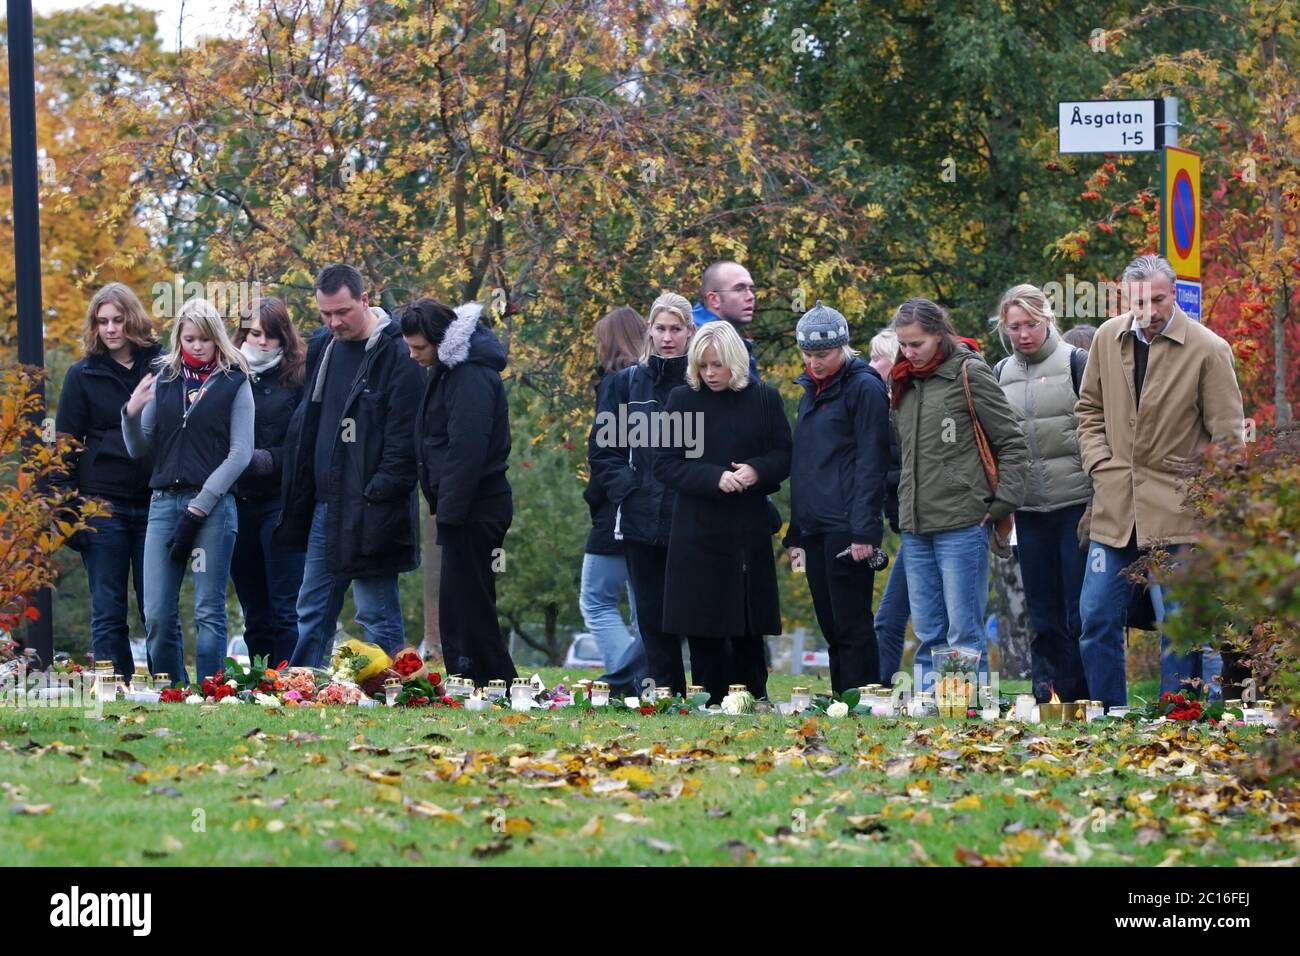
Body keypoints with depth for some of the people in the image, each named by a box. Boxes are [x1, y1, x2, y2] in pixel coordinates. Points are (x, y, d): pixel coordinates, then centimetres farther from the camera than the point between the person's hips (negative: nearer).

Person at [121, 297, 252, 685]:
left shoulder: (234, 384, 3)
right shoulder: (163, 381, 13)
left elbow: (240, 453, -4)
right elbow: (139, 449, 14)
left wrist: (199, 508, -10)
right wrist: (131, 414, -8)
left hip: (213, 505, -3)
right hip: (164, 502, 3)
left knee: (209, 612, -2)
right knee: (157, 614, -2)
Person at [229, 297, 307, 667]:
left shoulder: (298, 378, -1)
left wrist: (266, 460, -17)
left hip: (281, 502, -5)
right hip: (238, 503, 5)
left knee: (286, 610, -8)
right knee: (255, 615, 11)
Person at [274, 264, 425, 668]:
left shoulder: (396, 356, -12)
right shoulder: (322, 348, 11)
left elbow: (404, 440, -15)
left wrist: (379, 497, -18)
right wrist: (299, 496, 15)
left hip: (370, 512, -8)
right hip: (326, 505, 8)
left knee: (378, 616, -2)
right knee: (313, 612, 13)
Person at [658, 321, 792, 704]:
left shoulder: (764, 399, 3)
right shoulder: (683, 399, 1)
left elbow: (784, 456, 5)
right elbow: (668, 464, -2)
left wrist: (757, 470, -17)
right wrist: (715, 478, -18)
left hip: (749, 531, 1)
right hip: (698, 532, -1)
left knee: (749, 629, 3)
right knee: (703, 629, -1)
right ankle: (709, 704, 6)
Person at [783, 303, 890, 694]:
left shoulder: (864, 388, -6)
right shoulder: (811, 392, 19)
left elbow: (871, 463, -12)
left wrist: (864, 530, -19)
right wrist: (795, 533, 19)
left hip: (846, 526, -8)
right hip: (814, 527, 8)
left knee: (852, 625, -8)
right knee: (831, 628, 9)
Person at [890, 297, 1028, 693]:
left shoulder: (969, 374, -4)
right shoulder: (905, 384, 15)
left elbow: (1013, 443, -3)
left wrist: (1001, 504, -7)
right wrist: (906, 505, 14)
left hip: (962, 523, -7)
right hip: (916, 528, 7)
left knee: (964, 633, -7)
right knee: (928, 635, 8)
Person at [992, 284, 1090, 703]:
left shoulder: (1076, 363, -1)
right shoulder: (1001, 373, 12)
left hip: (1076, 504, -4)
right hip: (1029, 509, 4)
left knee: (1081, 610, -3)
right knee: (1043, 613, 7)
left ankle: (1083, 697, 1)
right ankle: (1048, 695, 11)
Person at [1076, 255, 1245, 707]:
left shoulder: (1208, 350, -8)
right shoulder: (1108, 339, 5)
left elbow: (1227, 438, -4)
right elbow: (1089, 410, 19)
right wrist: (1100, 464, 4)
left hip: (1178, 512, -4)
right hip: (1115, 507, 4)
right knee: (1096, 619, 6)